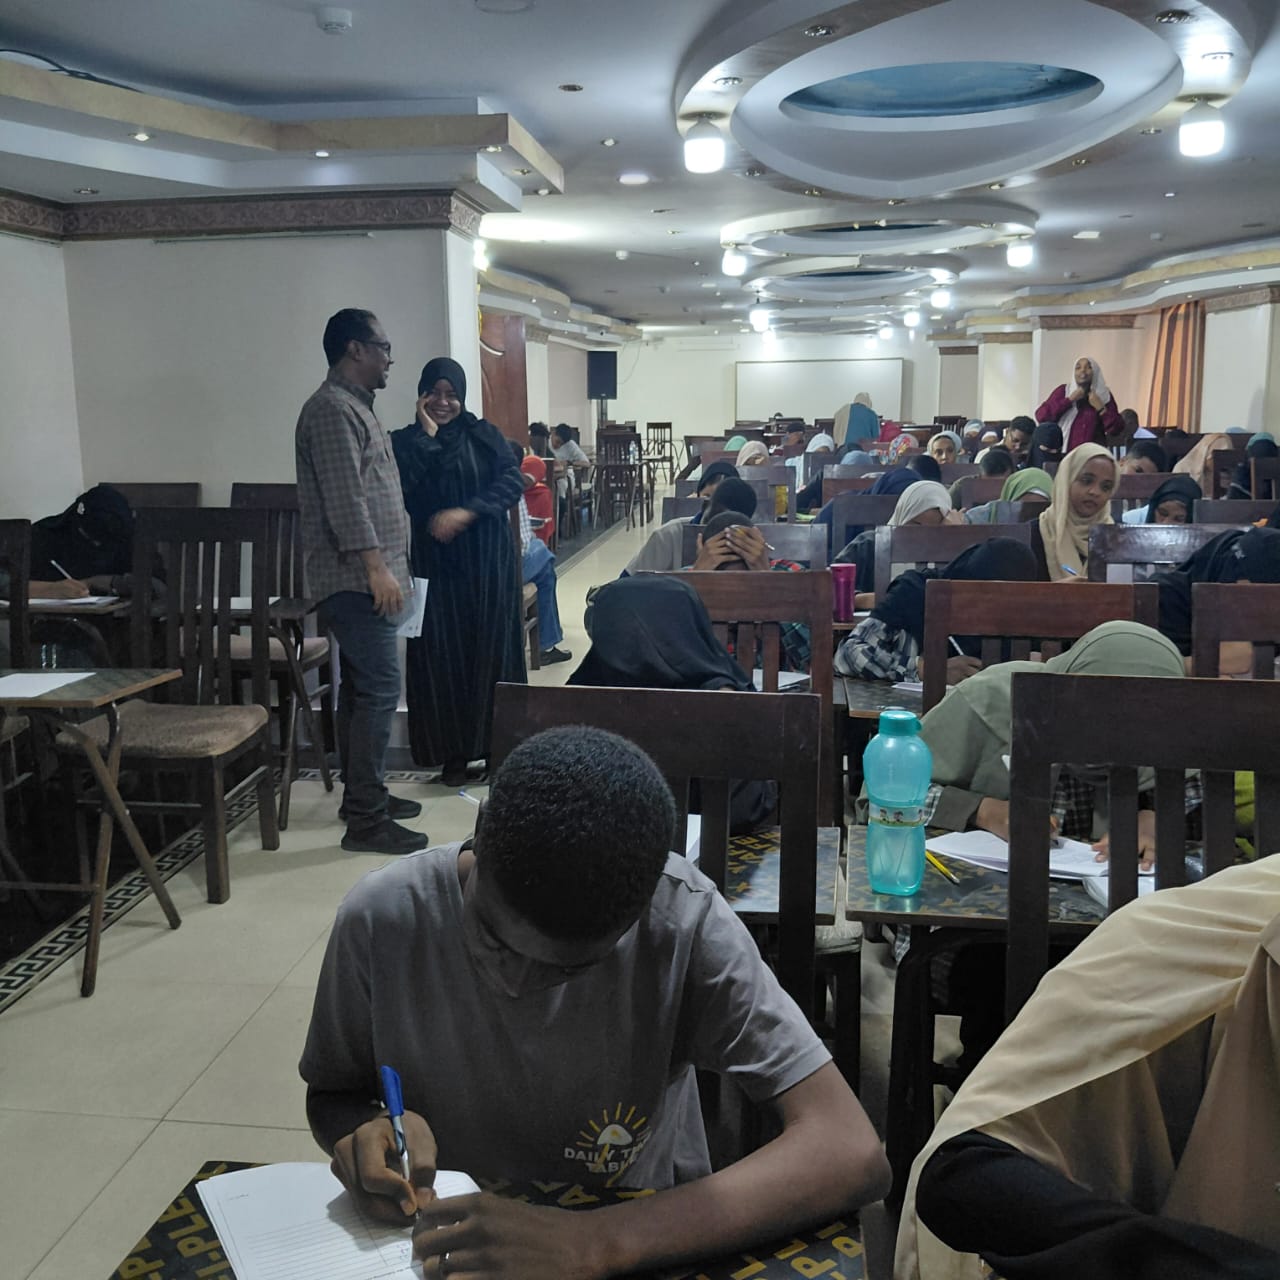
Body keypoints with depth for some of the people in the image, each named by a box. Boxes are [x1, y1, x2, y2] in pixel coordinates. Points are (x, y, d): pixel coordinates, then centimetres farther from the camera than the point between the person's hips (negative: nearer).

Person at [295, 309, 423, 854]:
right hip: (357, 580, -11)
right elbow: (344, 499, -21)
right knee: (379, 691, -11)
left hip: (363, 580, 11)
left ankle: (362, 795, 23)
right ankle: (366, 820, -7)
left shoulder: (353, 406, 20)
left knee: (361, 689, 14)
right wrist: (376, 568, -23)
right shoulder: (332, 409, -12)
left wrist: (385, 569, 23)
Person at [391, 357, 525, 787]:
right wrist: (427, 435, -9)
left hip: (489, 561, 0)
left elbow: (512, 481, -5)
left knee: (491, 651, 1)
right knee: (442, 656, -1)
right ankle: (453, 755, 8)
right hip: (435, 563, 0)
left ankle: (495, 748, 11)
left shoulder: (484, 435, 7)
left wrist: (466, 513, -16)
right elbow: (402, 490, -13)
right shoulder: (406, 441, 5)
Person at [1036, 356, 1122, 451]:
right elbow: (1041, 416, -8)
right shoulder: (1063, 391, 6)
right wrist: (1069, 400, -9)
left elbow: (1116, 430, 3)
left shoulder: (1104, 395, 8)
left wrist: (1101, 408, -7)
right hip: (1065, 454, 0)